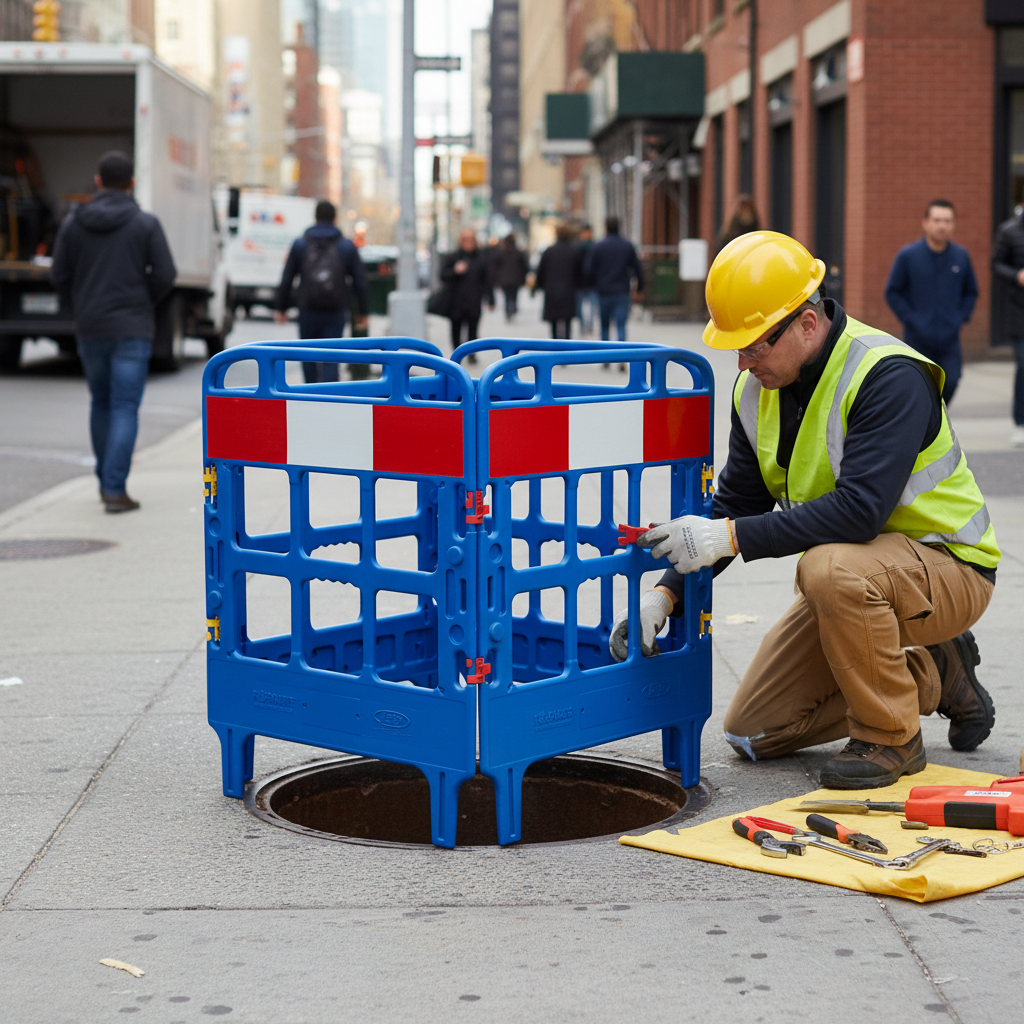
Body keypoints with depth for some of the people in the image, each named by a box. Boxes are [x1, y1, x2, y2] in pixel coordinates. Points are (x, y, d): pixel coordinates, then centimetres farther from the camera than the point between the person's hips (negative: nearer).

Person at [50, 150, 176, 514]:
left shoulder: (73, 223, 2)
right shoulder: (146, 224, -5)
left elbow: (59, 277, 3)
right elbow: (165, 275, -7)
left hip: (90, 330, 3)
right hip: (132, 329, -3)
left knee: (101, 403, 20)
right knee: (125, 409, -2)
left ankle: (107, 481, 27)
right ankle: (115, 490, -9)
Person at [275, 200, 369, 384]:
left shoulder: (300, 245, 2)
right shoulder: (347, 246, 2)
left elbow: (286, 280, 2)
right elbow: (360, 282, 2)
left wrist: (282, 308, 10)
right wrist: (363, 312, 9)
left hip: (308, 312, 0)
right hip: (336, 313, 0)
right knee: (330, 359, -2)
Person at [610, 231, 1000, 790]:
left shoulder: (888, 376, -27)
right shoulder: (757, 389, -3)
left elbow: (859, 510, -36)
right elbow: (736, 503, 3)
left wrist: (730, 537, -34)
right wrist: (665, 594, -9)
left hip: (947, 567, -8)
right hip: (851, 577, 8)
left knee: (832, 567, -40)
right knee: (753, 732, 4)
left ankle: (890, 737, -15)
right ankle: (930, 677, 19)